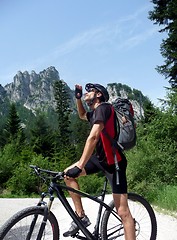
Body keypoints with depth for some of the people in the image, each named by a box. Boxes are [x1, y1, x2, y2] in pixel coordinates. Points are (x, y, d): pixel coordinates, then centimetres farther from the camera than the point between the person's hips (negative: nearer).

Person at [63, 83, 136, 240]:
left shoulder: (103, 108, -17)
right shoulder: (94, 113, 11)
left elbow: (93, 137, -29)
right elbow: (82, 115, 36)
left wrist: (79, 166, -35)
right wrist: (78, 97, 19)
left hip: (114, 161, -9)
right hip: (100, 158, 9)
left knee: (122, 211, -9)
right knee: (68, 174, -1)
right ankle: (81, 217, 6)